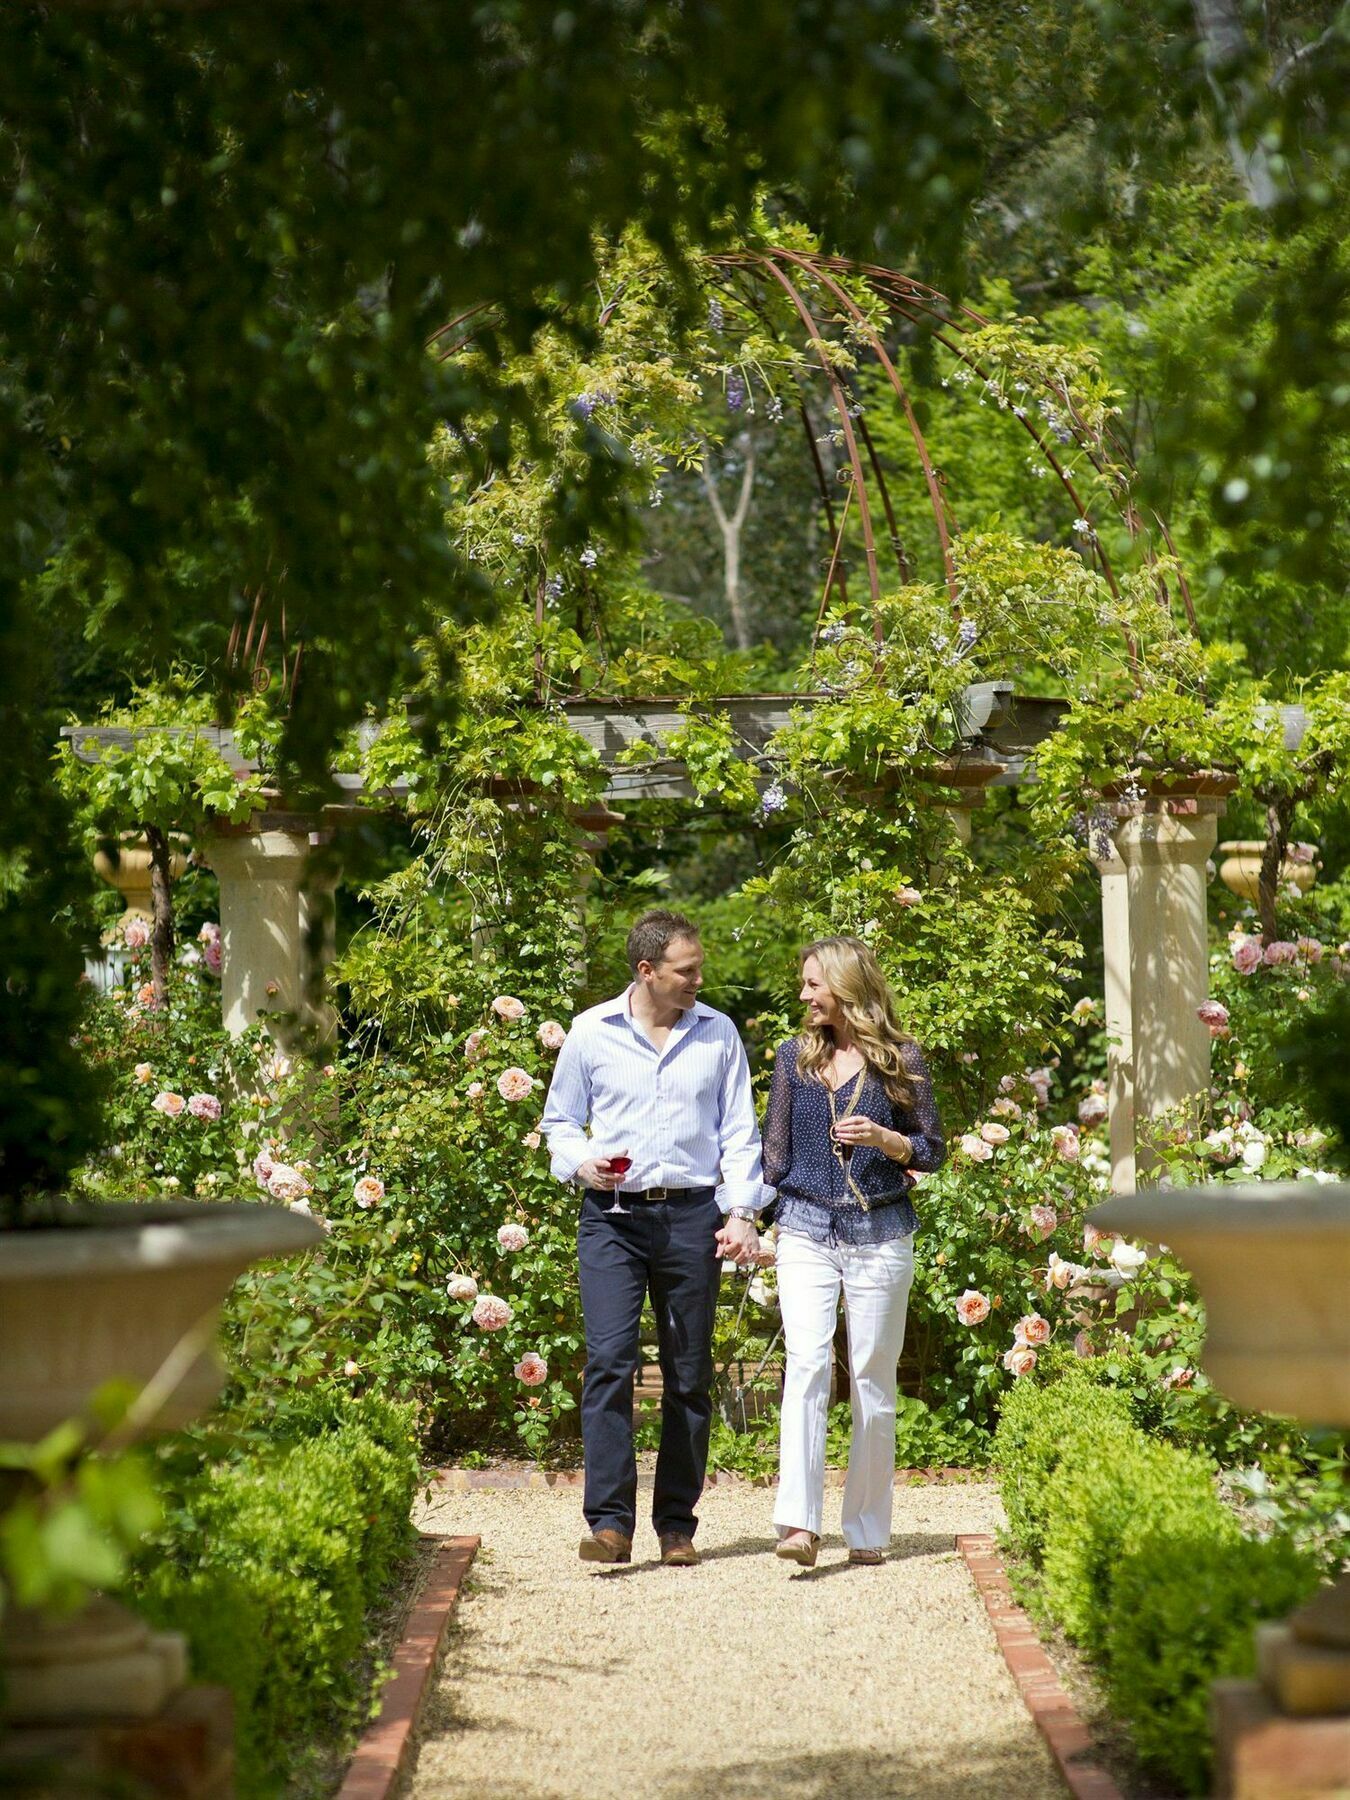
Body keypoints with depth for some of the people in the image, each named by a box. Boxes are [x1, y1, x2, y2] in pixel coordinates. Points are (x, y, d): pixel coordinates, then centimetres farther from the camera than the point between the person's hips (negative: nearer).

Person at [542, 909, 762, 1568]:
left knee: (689, 1375, 4)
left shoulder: (717, 1033, 8)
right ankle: (609, 1522, -15)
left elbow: (739, 1132, 9)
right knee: (609, 1361, -14)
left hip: (691, 1216, 2)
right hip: (612, 1216, -1)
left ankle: (677, 1524, 13)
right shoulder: (592, 1032, 4)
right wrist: (581, 1163, -7)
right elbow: (559, 1120, 14)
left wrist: (740, 1212, -2)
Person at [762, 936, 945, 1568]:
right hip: (807, 1233, 1)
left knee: (873, 1378, 4)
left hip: (880, 1235, -1)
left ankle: (867, 1529, 13)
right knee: (806, 1367, -15)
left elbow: (932, 1149, 5)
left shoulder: (900, 1059, 2)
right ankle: (798, 1522, -23)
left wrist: (881, 1137, -13)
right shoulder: (794, 1058, 8)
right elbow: (774, 1149, 13)